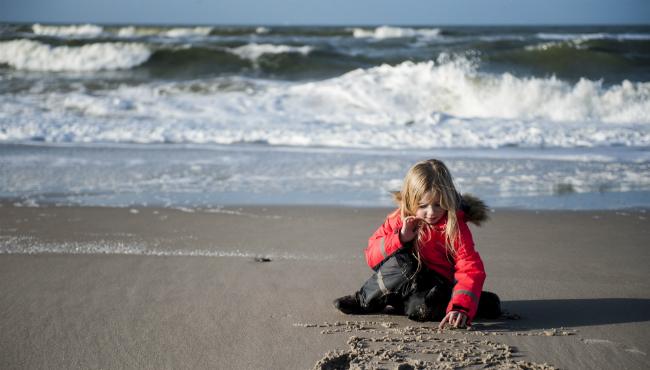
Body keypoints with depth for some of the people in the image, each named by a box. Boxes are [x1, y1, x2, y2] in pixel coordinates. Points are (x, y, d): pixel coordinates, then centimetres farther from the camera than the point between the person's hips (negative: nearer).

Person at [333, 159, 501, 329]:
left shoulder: (455, 227, -14)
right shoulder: (400, 219, -6)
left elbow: (471, 270, -24)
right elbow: (372, 256, -8)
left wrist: (461, 308, -39)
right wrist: (399, 238, -26)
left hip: (438, 285, -2)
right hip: (405, 281, 2)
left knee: (421, 309, -34)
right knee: (398, 259, -28)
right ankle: (367, 300, -11)